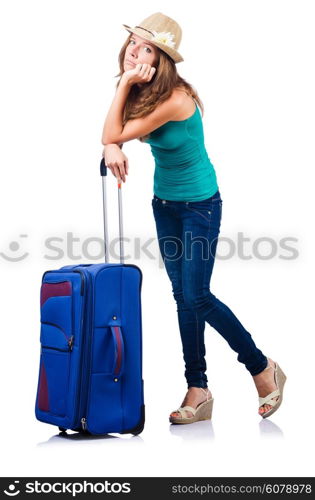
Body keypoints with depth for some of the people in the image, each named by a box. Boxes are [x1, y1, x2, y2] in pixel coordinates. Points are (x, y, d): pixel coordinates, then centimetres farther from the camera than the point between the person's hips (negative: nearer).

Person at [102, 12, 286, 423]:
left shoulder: (175, 99, -28)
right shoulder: (140, 93, -5)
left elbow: (117, 134, -26)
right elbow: (112, 134, 1)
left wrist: (124, 83, -26)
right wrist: (112, 149, -21)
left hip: (200, 204, -8)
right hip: (165, 202, 8)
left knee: (196, 297, -6)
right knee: (184, 296, 8)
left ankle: (264, 369, 14)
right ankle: (198, 391, 15)